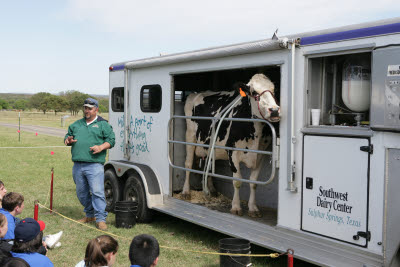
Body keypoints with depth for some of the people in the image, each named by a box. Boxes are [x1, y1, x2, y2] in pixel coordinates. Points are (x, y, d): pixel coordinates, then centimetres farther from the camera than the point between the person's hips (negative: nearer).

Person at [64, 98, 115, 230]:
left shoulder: (103, 124, 6)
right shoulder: (76, 125, 20)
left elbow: (111, 140, 2)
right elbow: (67, 137, 27)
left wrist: (101, 147, -15)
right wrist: (68, 140, 3)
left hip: (94, 165, -6)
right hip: (78, 165, 6)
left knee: (97, 192, -12)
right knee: (82, 193, 12)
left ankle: (100, 219, -9)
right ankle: (90, 215, 28)